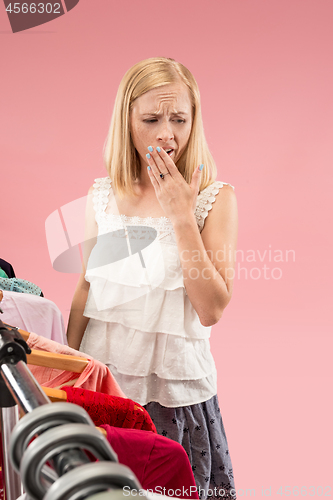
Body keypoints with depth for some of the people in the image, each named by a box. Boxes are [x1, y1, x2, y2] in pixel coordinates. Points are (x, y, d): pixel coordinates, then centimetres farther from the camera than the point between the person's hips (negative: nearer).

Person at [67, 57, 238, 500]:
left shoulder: (216, 199, -9)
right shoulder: (103, 195, 0)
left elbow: (211, 310, -17)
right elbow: (86, 286, 8)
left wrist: (181, 216, -20)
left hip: (175, 389, -2)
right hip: (101, 378, 3)